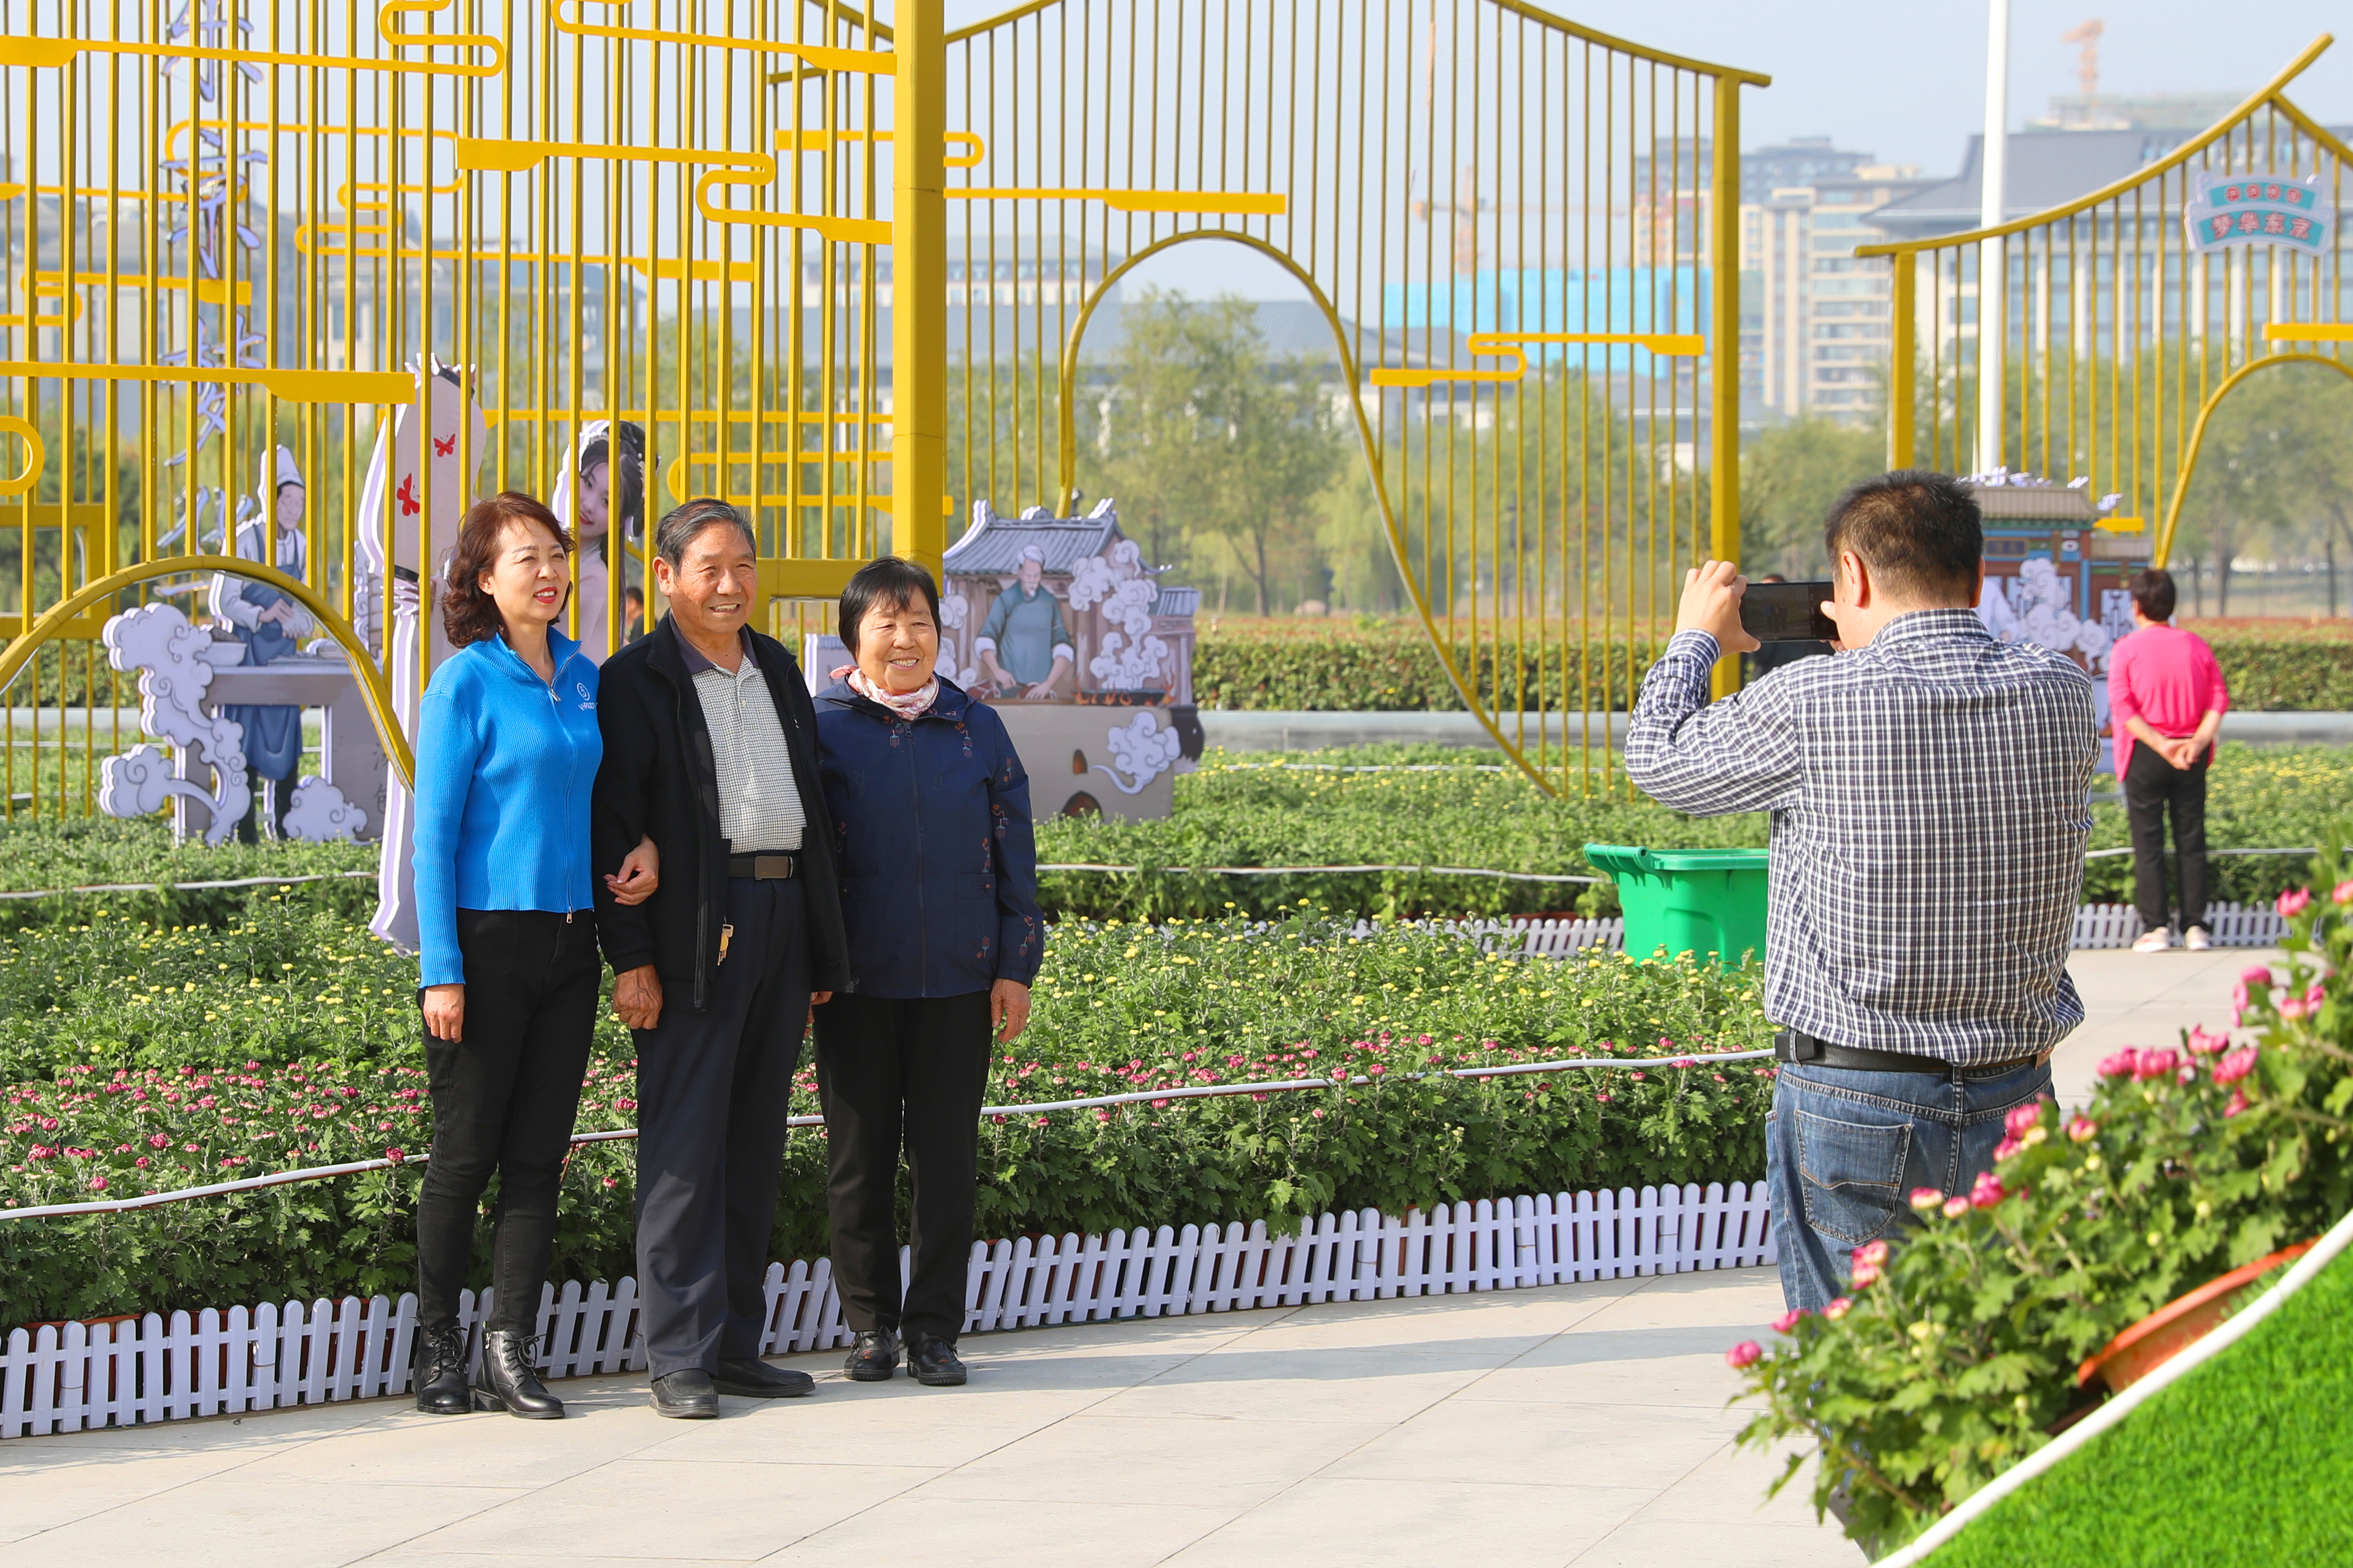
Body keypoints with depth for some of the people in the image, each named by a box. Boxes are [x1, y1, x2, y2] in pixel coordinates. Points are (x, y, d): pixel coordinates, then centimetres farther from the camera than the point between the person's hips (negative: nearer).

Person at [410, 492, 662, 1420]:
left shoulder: (585, 678, 10)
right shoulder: (465, 682, -6)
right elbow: (434, 830, -8)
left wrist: (645, 846, 1)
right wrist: (440, 969, -13)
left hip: (569, 940, 5)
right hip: (487, 939, -5)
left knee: (538, 1154, 3)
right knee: (467, 1152, 0)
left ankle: (512, 1354, 6)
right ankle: (438, 1344, 13)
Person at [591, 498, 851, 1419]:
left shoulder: (778, 672, 18)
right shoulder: (637, 681, -2)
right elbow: (612, 825, -7)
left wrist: (823, 951, 17)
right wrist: (630, 957, -15)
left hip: (783, 920, 6)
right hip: (694, 932, -6)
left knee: (756, 1142, 9)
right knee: (686, 1145, -6)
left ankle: (736, 1344, 15)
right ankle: (680, 1359, -4)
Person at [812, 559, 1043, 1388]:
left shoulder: (977, 730, 7)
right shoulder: (822, 729, 1)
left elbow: (1014, 853, 9)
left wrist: (1016, 967, 4)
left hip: (957, 979, 1)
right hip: (858, 979, -1)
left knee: (947, 1155, 2)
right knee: (860, 1154, 4)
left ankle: (934, 1327, 10)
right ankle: (871, 1322, 15)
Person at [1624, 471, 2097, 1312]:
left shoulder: (1810, 704, -14)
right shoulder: (2061, 692, -1)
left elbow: (1659, 759, 5)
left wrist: (1696, 638, 23)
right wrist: (1878, 649, 32)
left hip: (1853, 1107, -4)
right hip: (2016, 1103, 4)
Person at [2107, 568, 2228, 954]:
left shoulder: (2126, 650, -4)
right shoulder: (2196, 646, 4)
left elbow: (2123, 708, -13)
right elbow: (2219, 699, -3)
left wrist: (2160, 744, -15)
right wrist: (2198, 742, -11)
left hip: (2144, 755, -3)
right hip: (2191, 758, 3)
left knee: (2148, 843, 2)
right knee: (2191, 842, 7)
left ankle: (2156, 926, -1)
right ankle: (2195, 926, 6)